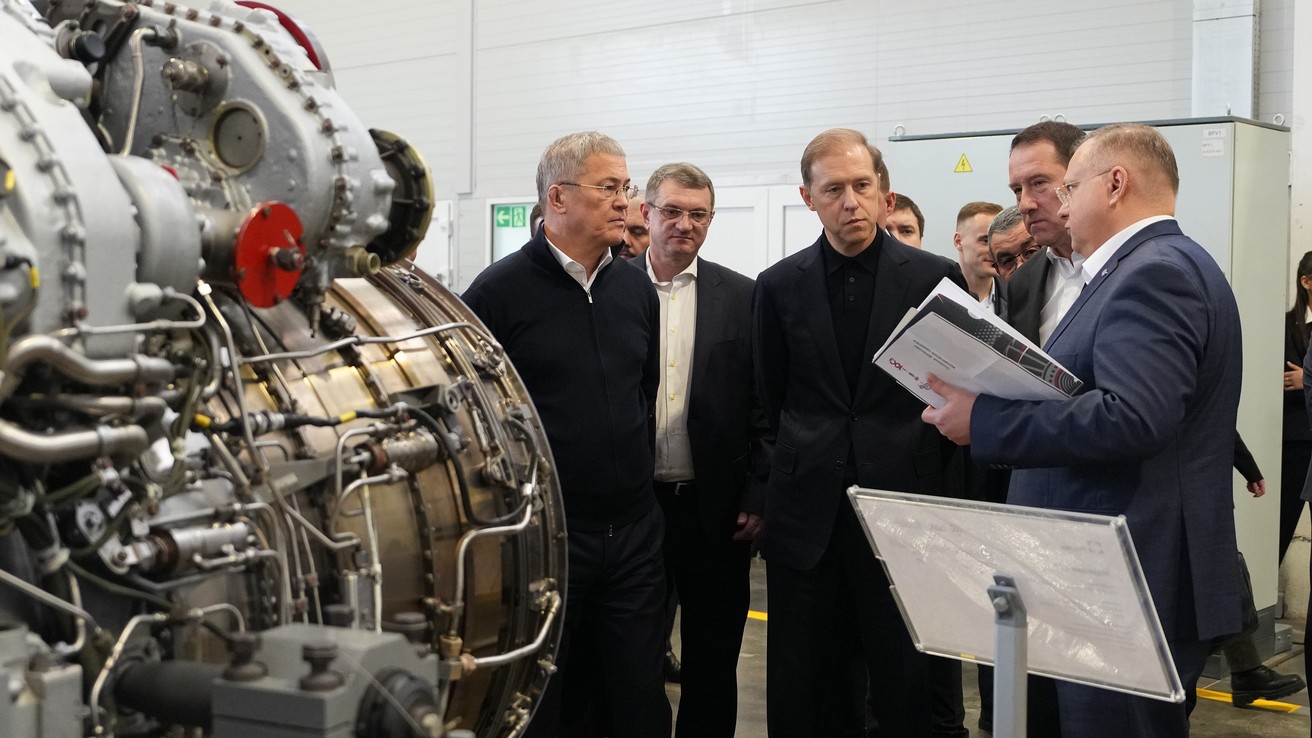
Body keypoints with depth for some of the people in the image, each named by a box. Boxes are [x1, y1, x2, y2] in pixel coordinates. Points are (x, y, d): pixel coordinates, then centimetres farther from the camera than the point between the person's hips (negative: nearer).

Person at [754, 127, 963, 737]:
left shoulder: (935, 277, -1)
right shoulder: (780, 285, 5)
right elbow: (770, 399, 12)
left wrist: (926, 474, 4)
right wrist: (805, 464, 11)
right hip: (807, 516, 2)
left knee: (907, 687, 5)